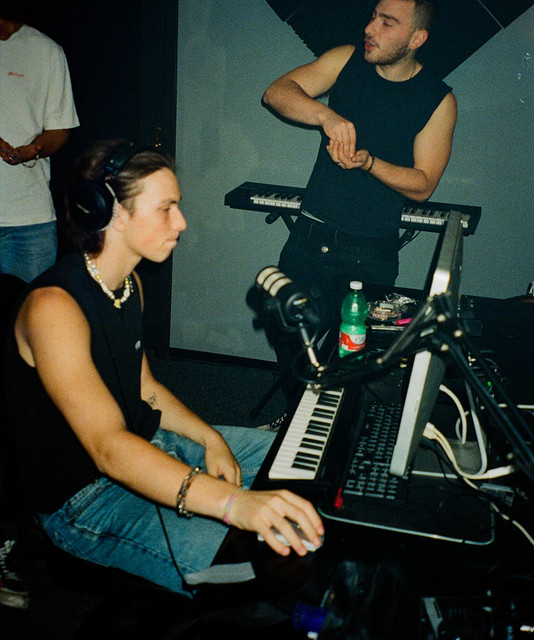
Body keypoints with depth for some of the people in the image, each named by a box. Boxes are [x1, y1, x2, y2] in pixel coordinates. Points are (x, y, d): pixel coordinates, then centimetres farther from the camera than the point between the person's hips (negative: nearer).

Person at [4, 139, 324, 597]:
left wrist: (210, 438, -3)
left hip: (142, 447, 10)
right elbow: (108, 447, -40)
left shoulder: (128, 282, 4)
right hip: (83, 499, -9)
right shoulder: (54, 307, -28)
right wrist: (232, 502, -52)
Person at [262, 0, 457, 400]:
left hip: (369, 253, -3)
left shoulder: (438, 101, -7)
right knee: (284, 331, 9)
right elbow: (277, 92, -10)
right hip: (309, 235, 3)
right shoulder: (346, 61, 0)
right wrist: (327, 116, -30)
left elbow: (422, 185, -8)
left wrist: (368, 161, -25)